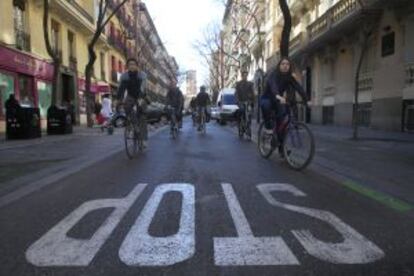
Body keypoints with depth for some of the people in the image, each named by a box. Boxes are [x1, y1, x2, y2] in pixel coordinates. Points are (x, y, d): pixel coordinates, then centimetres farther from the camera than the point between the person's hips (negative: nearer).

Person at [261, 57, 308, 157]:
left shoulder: (290, 78, -8)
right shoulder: (273, 74, -22)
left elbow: (299, 88, -20)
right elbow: (273, 86, -42)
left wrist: (306, 101, -35)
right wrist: (278, 96, -62)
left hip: (277, 101, 4)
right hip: (267, 98, -4)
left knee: (281, 123, -7)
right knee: (266, 105, -40)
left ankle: (281, 147, 3)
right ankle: (268, 127, -19)